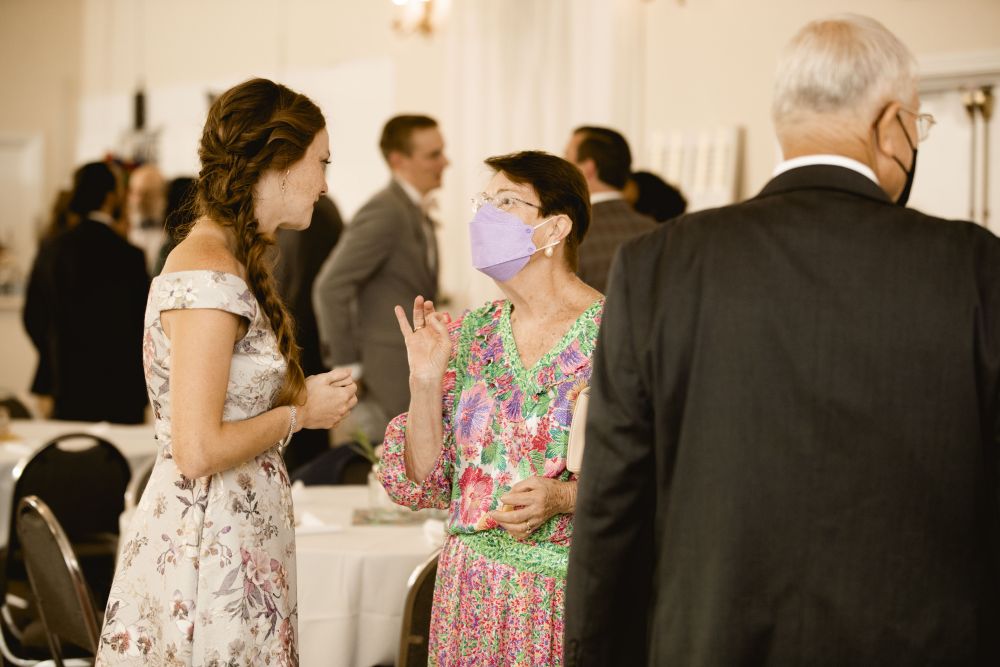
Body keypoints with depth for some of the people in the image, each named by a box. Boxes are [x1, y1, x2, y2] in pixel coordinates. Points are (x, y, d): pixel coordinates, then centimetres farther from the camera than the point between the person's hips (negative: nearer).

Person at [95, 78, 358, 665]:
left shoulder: (230, 263, 12)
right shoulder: (207, 277, -18)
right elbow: (197, 451, -22)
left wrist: (299, 394, 8)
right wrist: (299, 413, -10)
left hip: (236, 545, 10)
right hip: (208, 552, -10)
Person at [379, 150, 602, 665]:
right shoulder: (468, 335, 6)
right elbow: (425, 483, 5)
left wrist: (564, 496, -22)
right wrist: (425, 382, -7)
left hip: (569, 591, -4)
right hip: (471, 592, 4)